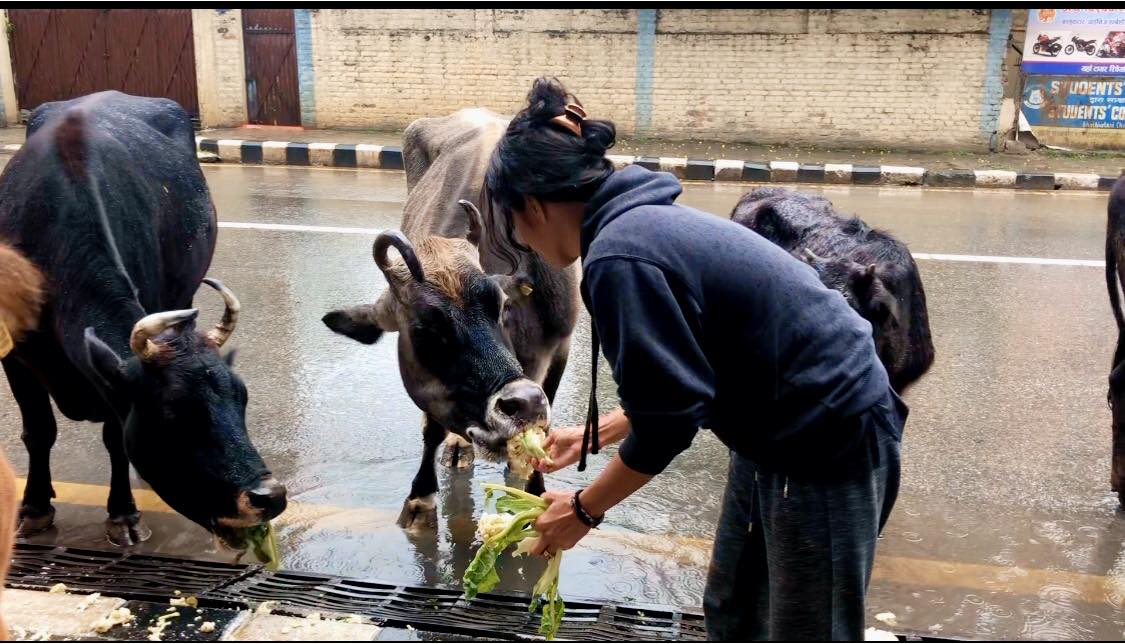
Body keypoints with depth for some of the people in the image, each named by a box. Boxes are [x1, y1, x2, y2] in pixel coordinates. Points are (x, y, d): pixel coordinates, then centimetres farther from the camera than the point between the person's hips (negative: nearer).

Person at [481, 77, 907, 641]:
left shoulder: (619, 257, -24)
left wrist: (583, 509, -5)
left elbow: (667, 424, -20)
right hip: (782, 432, 10)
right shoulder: (648, 222, 6)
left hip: (827, 444, -10)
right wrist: (593, 435, 22)